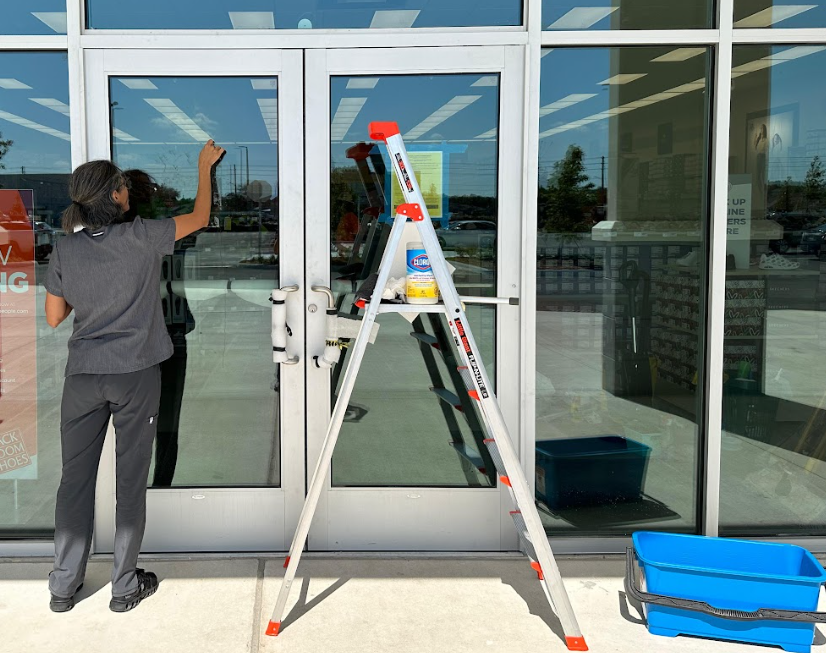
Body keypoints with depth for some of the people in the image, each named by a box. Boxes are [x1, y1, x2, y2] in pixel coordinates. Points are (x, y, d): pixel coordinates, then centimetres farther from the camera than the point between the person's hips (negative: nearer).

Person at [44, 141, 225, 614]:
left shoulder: (65, 251, -1)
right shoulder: (141, 238, -11)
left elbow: (54, 317, 7)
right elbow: (200, 218, 3)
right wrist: (205, 167, 16)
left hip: (83, 375, 3)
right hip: (135, 374, -3)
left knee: (76, 477, 11)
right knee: (131, 478, 7)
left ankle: (64, 587, 20)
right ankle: (125, 586, 16)